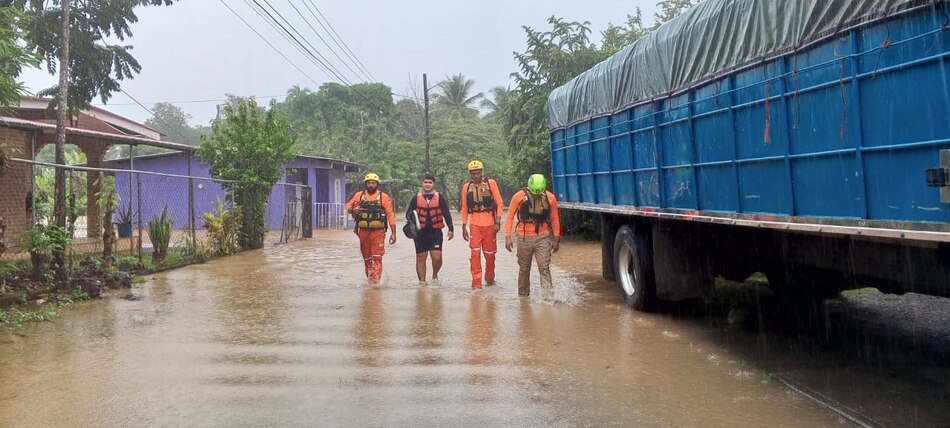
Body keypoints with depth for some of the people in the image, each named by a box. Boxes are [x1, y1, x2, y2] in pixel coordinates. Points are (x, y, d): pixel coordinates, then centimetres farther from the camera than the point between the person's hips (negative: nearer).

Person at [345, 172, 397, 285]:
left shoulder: (384, 197, -1)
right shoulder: (359, 195, 6)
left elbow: (390, 215, -2)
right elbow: (348, 206, 16)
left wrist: (393, 233, -6)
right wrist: (353, 210, -9)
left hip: (378, 232, -3)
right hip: (363, 232, 3)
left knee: (376, 258, -10)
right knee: (366, 258, 11)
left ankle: (375, 282, -11)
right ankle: (369, 280, 22)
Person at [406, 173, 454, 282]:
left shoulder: (440, 198, 6)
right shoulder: (416, 198, 8)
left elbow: (447, 214, 4)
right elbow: (409, 212, 10)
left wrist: (451, 229, -5)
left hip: (435, 232, -1)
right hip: (421, 232, 1)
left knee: (437, 257, -8)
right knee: (420, 258, 5)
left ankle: (435, 275, 21)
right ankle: (422, 281, 15)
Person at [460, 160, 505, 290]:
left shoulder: (491, 183, -1)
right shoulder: (466, 187, 5)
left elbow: (500, 203, -2)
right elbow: (464, 208, 12)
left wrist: (498, 222, -10)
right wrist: (464, 227, 9)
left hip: (489, 224, -1)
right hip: (474, 224, 1)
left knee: (490, 253, 10)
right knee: (475, 253, -9)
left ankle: (490, 278, 31)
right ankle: (476, 283, -6)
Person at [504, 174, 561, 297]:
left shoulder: (550, 198, -5)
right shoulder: (519, 197, -10)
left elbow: (554, 218, 7)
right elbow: (510, 217, -2)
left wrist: (556, 239, 8)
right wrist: (508, 237, -8)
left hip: (543, 237, 0)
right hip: (524, 238, 0)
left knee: (544, 268, -9)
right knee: (524, 269, 11)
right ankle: (523, 296, 26)